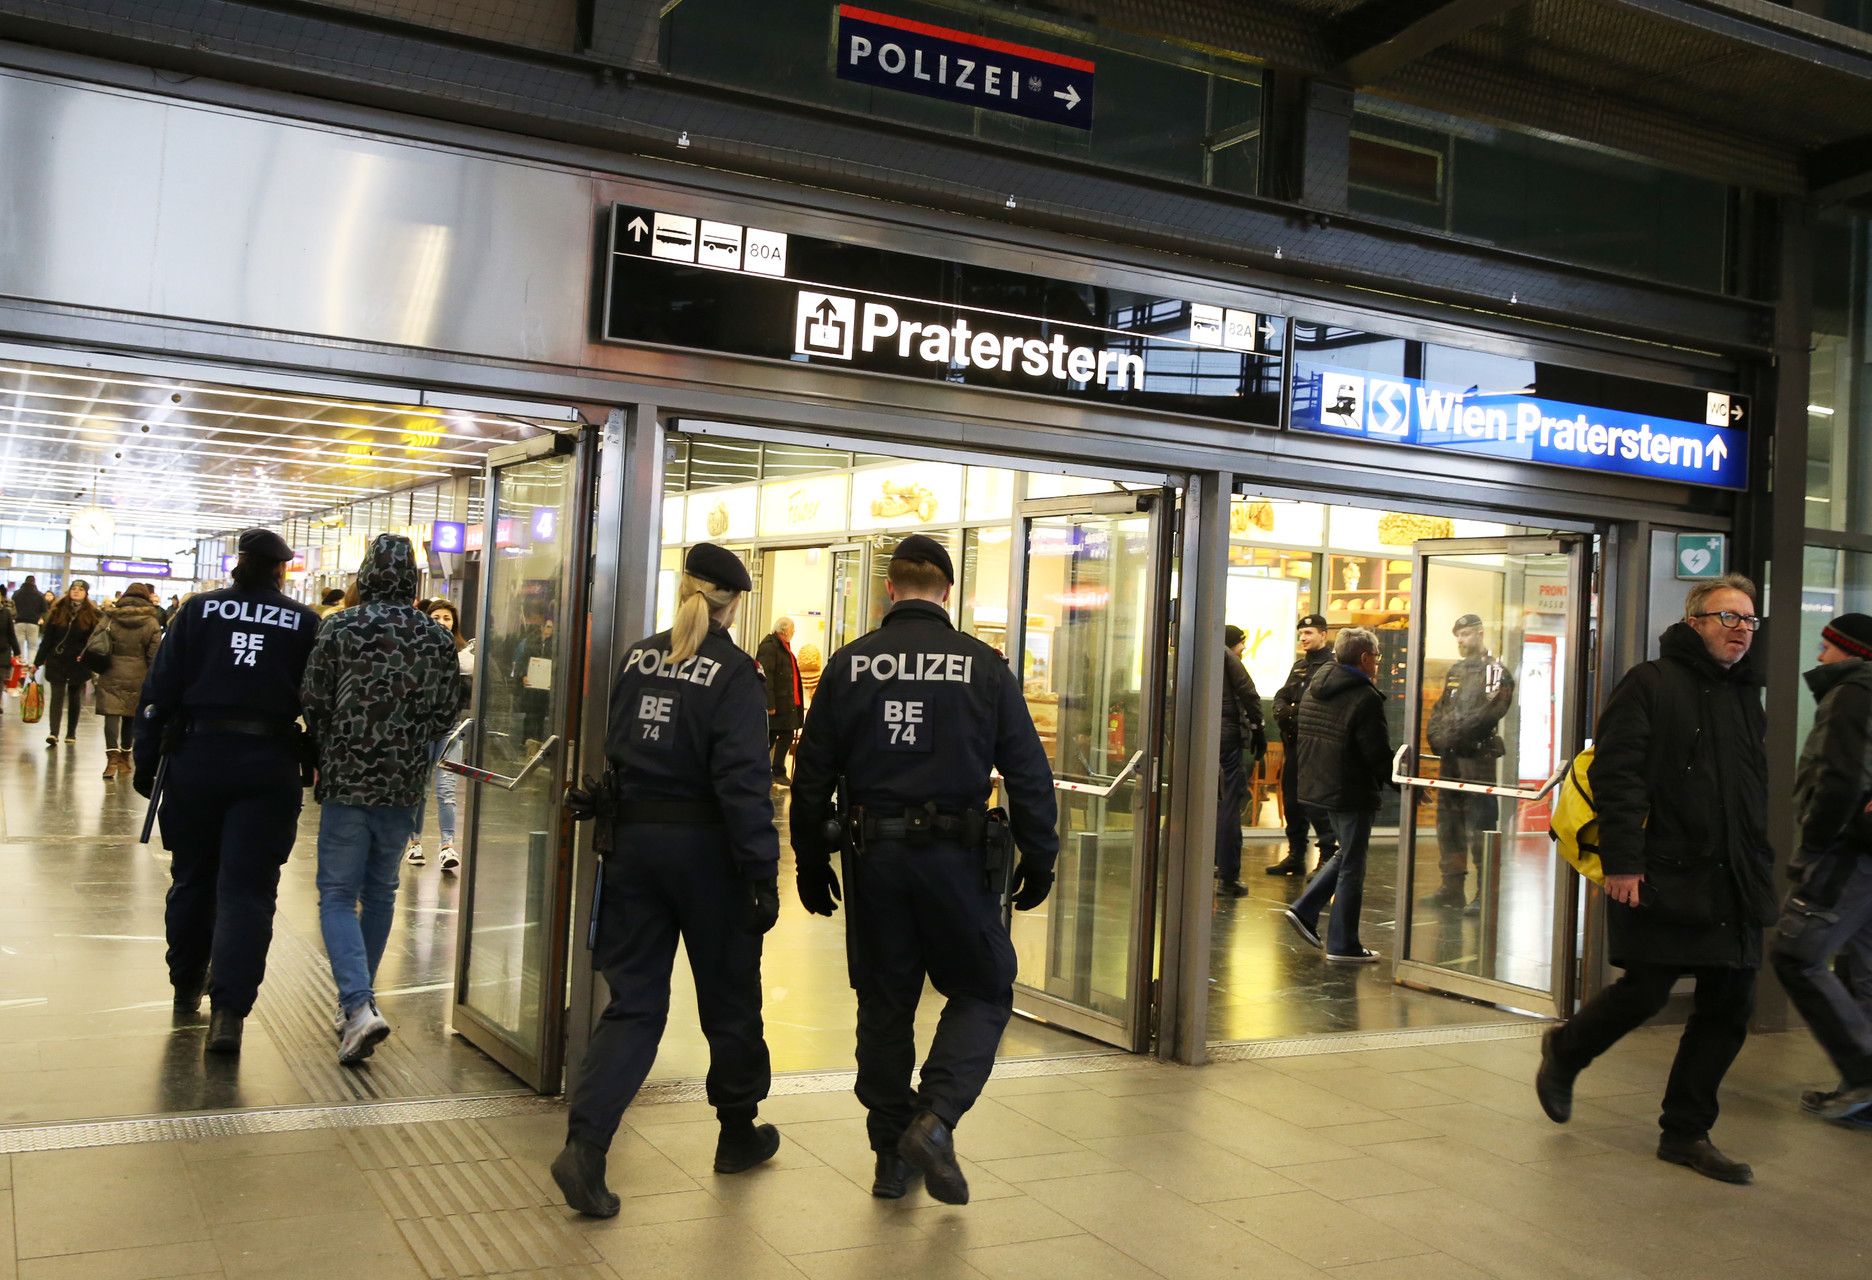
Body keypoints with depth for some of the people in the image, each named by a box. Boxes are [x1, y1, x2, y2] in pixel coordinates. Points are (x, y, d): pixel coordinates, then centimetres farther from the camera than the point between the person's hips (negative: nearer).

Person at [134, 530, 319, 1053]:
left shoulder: (199, 610, 5)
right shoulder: (305, 623, 2)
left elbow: (159, 690, 3)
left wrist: (147, 762, 6)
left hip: (197, 757, 2)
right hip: (269, 766, -2)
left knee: (192, 877, 18)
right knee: (247, 888, -1)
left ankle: (186, 989, 33)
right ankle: (228, 1010, -11)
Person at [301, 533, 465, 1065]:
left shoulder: (340, 628, -9)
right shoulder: (437, 638, -1)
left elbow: (313, 702, -6)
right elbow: (448, 711, 2)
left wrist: (328, 753, 12)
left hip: (347, 780, -3)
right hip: (404, 785, 3)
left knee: (337, 895, 2)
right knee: (380, 891, 17)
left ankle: (359, 1006, -15)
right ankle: (358, 998, 27)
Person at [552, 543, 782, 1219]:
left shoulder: (638, 658, 4)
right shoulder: (732, 673, -13)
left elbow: (614, 751, 12)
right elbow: (743, 781, -18)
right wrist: (764, 876, -15)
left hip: (632, 840, 5)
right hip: (704, 850, -4)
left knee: (634, 1002, 8)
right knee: (728, 997, 14)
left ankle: (584, 1144, -6)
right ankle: (738, 1132, 31)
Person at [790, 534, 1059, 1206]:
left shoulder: (850, 663, 2)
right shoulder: (984, 666, -2)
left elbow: (813, 773, 4)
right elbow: (1028, 773, -2)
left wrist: (811, 862, 13)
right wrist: (1039, 861, 7)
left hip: (873, 855, 2)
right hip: (956, 856, -2)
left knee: (884, 1001, 14)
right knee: (983, 991, 13)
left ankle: (892, 1153, 21)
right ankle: (934, 1119, -5)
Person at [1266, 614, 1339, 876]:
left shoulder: (1333, 665, -8)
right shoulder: (1299, 665, 20)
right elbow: (1282, 695, 16)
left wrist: (1295, 711, -22)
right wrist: (1281, 710, -5)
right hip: (1294, 742, 8)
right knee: (1292, 798, 13)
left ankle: (1328, 856, -1)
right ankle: (1296, 855, 23)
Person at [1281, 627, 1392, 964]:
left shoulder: (1313, 689, 7)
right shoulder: (1365, 699, -18)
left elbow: (1304, 738, 15)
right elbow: (1378, 755, -18)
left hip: (1316, 786, 8)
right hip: (1352, 793, -8)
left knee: (1345, 852, 24)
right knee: (1352, 866, 3)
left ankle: (1305, 909, 14)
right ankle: (1342, 945, 9)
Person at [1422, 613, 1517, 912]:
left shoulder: (1495, 671, -4)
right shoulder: (1455, 670, 20)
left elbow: (1490, 710, -17)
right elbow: (1440, 708, 20)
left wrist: (1457, 733, -20)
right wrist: (1435, 734, 3)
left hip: (1477, 755, -8)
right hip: (1450, 755, 8)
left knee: (1480, 822, -10)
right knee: (1448, 820, 11)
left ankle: (1485, 892, -8)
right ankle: (1452, 886, 18)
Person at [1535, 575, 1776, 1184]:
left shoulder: (1747, 696, 17)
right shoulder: (1651, 684, -5)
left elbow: (1756, 790, 22)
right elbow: (1615, 776, -13)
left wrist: (1759, 870, 16)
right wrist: (1622, 862, -19)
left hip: (1733, 883, 7)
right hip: (1663, 876, -7)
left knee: (1729, 1007, 5)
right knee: (1644, 991, -3)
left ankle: (1686, 1132, 17)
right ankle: (1562, 1055, 26)